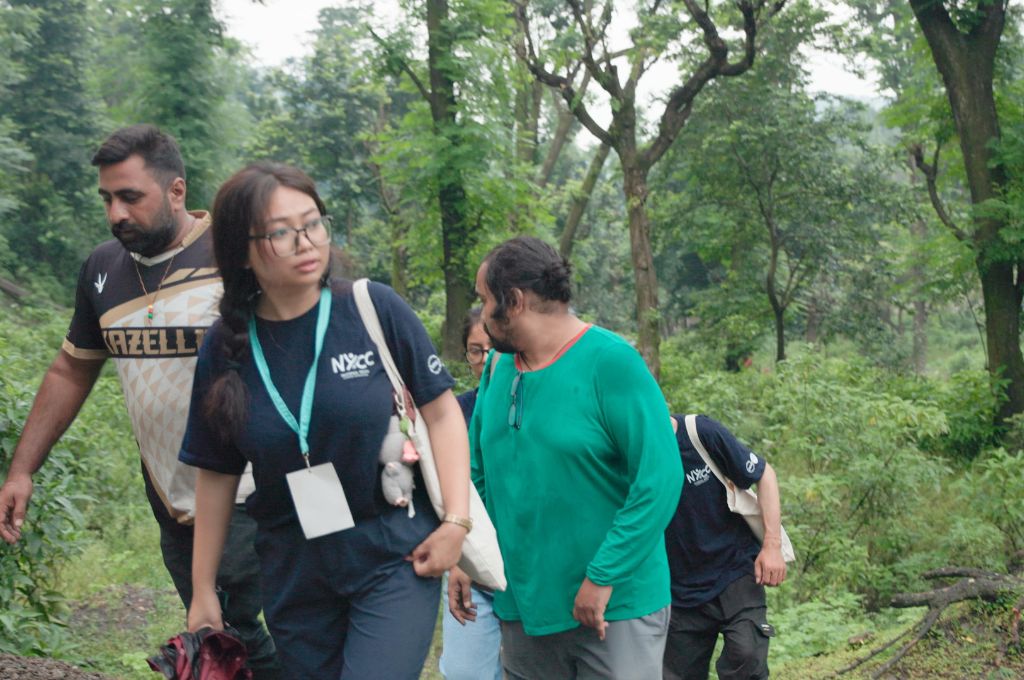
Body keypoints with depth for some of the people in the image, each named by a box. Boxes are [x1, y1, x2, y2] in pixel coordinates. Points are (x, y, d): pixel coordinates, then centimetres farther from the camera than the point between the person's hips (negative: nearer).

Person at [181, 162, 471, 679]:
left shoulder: (375, 309, -9)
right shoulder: (226, 347, -2)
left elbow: (440, 410, -2)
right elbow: (217, 473, 6)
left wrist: (455, 520, -10)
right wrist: (203, 589, 9)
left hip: (395, 558, -3)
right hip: (294, 576, 3)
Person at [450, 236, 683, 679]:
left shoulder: (610, 363, -13)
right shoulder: (498, 367, 7)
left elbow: (660, 479, -18)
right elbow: (479, 473, 16)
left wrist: (603, 576, -19)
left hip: (615, 607, -6)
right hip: (522, 606, 6)